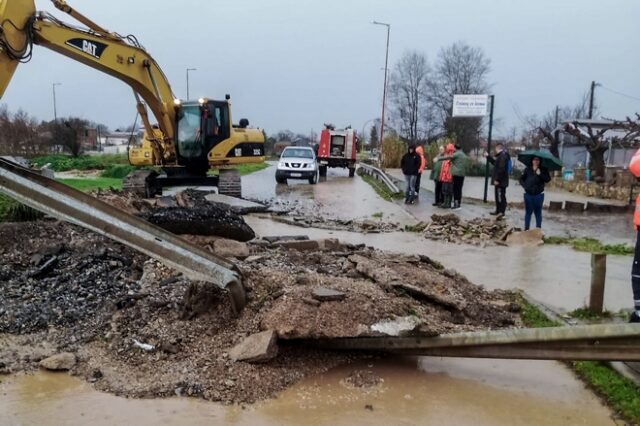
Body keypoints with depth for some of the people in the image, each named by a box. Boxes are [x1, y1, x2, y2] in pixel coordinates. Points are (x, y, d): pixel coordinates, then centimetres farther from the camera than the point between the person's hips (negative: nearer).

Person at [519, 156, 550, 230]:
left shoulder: (543, 170, 1)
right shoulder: (527, 169, 4)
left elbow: (548, 179, -10)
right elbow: (521, 179, 8)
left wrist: (540, 174, -21)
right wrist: (524, 186, -9)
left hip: (539, 194, -1)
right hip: (528, 194, 1)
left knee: (538, 212, 5)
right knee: (528, 211, 9)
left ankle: (538, 229, 13)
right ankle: (526, 228, 17)